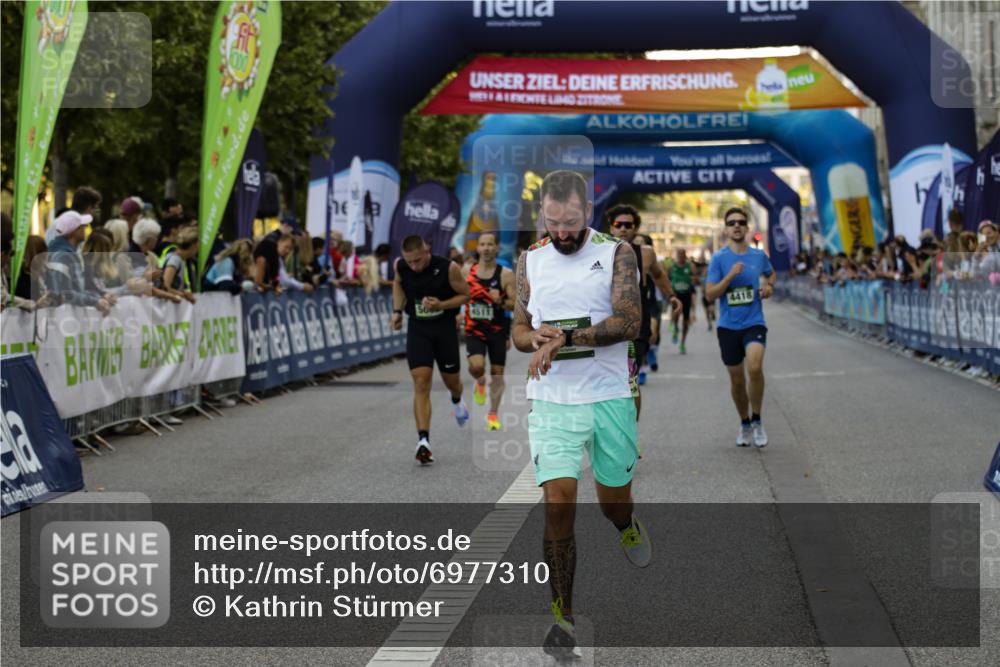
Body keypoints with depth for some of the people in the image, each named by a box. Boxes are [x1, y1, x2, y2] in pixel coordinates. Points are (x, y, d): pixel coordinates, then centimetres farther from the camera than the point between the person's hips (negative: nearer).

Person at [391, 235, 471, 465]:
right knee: (421, 383, -13)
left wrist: (441, 305, -22)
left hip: (445, 327, -1)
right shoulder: (400, 266, -9)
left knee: (451, 380, 15)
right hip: (417, 328, 1)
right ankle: (423, 441, -18)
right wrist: (397, 310, 4)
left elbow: (465, 294, -6)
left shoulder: (448, 268, -18)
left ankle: (457, 401, 55)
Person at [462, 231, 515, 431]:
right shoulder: (467, 271, 0)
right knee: (476, 366, -22)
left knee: (497, 373, 6)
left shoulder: (506, 274, -7)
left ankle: (493, 414, 24)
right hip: (474, 329, 0)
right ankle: (480, 382, 15)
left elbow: (515, 304, -8)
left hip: (497, 330, 0)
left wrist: (500, 302, -25)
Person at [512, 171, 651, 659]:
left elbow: (628, 323, -14)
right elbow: (518, 330, 11)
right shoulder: (530, 260, 6)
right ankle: (563, 615, -2)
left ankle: (628, 527, 53)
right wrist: (536, 337, -12)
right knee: (557, 505, -12)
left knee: (614, 502, 14)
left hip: (609, 399, -1)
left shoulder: (616, 253, -3)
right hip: (551, 401, 1)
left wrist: (563, 339, -21)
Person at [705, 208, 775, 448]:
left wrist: (769, 286, 5)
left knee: (754, 367, -25)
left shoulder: (759, 255, 4)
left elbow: (771, 274, 26)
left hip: (754, 323, 0)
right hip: (728, 326, 0)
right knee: (737, 380, 9)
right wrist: (730, 275, -20)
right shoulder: (719, 258, -3)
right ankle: (745, 424, 32)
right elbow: (710, 294, -8)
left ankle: (756, 421, -8)